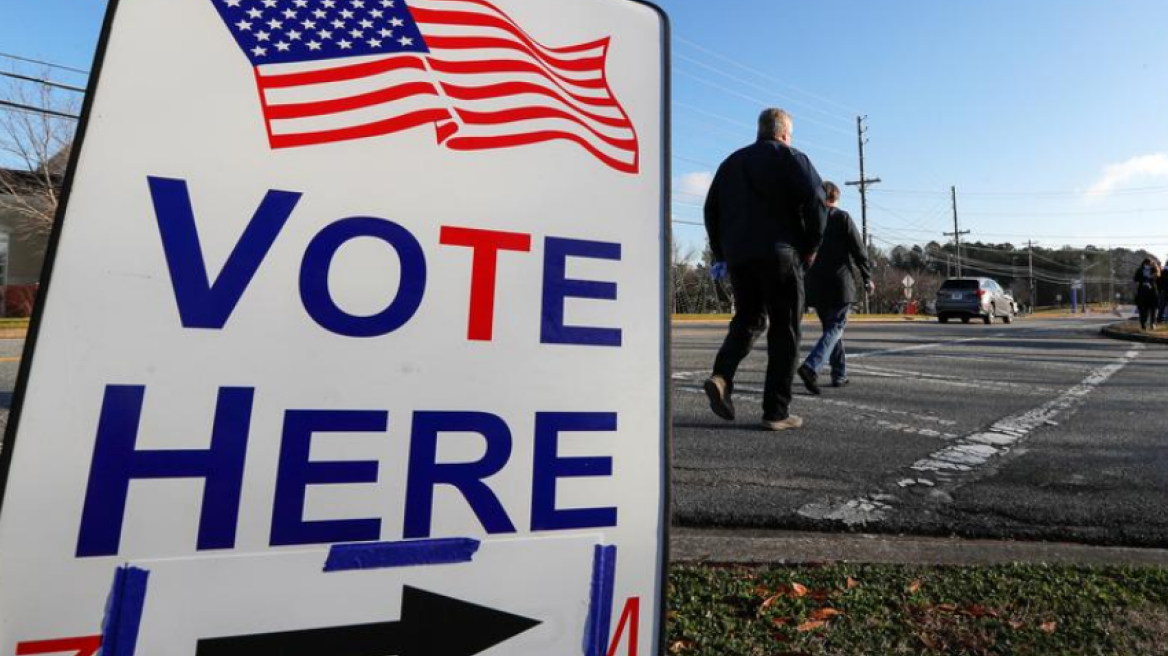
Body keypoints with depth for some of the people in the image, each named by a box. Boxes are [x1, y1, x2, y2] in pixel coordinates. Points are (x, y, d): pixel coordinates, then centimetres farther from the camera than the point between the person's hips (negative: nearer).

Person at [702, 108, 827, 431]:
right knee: (784, 330, 1)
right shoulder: (790, 157, 5)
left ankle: (721, 376, -9)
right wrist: (811, 246, 0)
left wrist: (721, 252, 21)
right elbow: (815, 199, -10)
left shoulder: (731, 163, 21)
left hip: (737, 255, 5)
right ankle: (776, 411, 1)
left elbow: (711, 210, 18)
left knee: (747, 320, 16)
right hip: (779, 254, -5)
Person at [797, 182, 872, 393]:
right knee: (835, 328, -2)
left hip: (816, 286, 4)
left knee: (831, 327, 15)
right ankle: (811, 366, -24)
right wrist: (867, 278, 7)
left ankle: (839, 375, 21)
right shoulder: (842, 217, -4)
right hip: (840, 283, -4)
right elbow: (859, 250, -4)